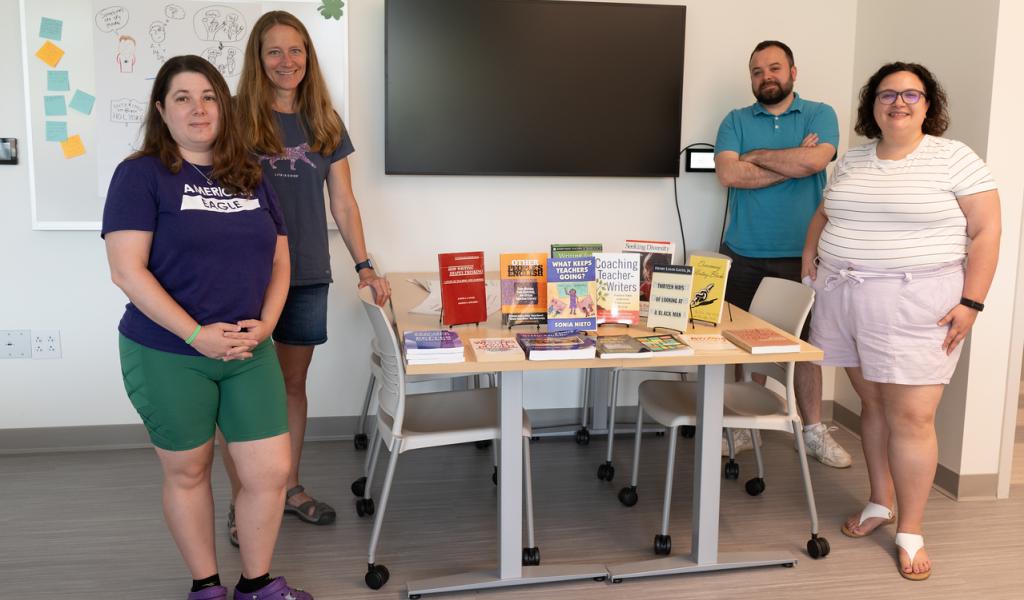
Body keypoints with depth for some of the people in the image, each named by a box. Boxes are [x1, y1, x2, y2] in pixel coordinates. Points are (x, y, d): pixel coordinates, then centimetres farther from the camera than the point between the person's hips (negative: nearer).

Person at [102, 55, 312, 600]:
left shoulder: (251, 176, 8)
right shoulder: (141, 175, -7)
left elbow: (279, 260, 10)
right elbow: (127, 271, -15)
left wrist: (264, 324, -6)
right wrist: (197, 335, -20)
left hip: (249, 353, 4)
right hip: (167, 357, -4)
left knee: (271, 473, 4)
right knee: (187, 472, 12)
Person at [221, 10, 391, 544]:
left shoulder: (324, 122, 8)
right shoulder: (238, 118, -3)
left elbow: (343, 202, 9)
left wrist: (363, 265, 3)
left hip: (308, 277, 4)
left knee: (294, 383, 14)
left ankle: (289, 486, 29)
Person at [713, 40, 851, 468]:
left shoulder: (820, 115, 3)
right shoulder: (736, 121, 6)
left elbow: (814, 160, -17)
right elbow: (728, 174, -11)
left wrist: (756, 155, -6)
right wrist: (792, 163, -10)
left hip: (799, 254, -1)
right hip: (743, 253, 1)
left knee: (804, 342, 8)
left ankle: (814, 432, 20)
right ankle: (745, 427, 20)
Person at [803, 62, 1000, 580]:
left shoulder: (955, 159, -4)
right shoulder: (853, 160, 12)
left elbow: (986, 231, -6)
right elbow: (825, 212, 25)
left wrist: (970, 302, -12)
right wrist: (810, 250, 8)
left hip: (915, 304, -5)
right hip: (845, 298, 5)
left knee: (910, 417, -4)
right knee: (873, 403, 13)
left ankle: (910, 532, 10)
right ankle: (880, 503, 29)